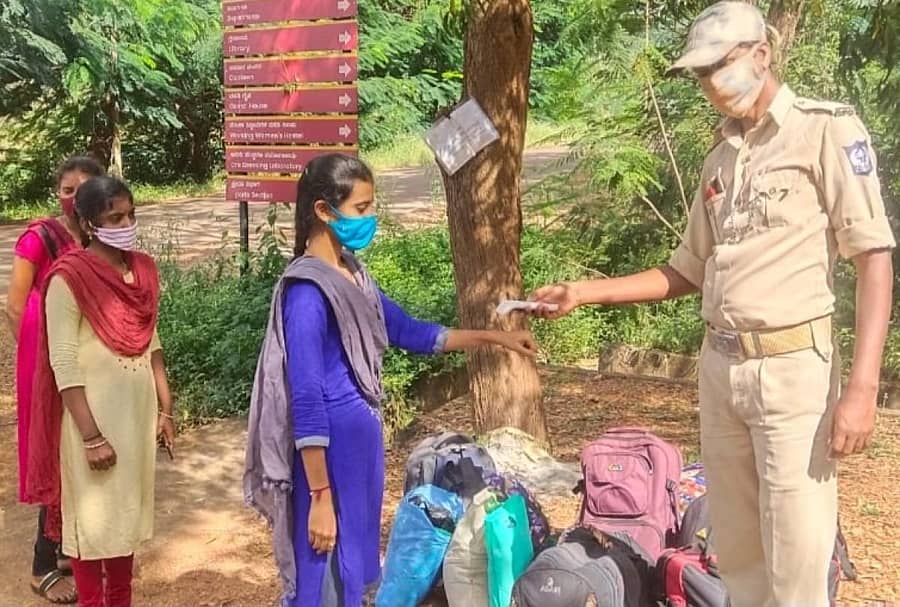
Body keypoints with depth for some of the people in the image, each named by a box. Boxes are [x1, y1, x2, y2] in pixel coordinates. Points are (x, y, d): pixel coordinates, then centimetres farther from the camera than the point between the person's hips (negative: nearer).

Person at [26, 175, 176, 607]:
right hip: (93, 415, -6)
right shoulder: (69, 278, -16)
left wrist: (165, 409, 11)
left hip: (138, 410, 6)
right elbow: (64, 364, -17)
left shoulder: (143, 269, 3)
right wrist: (91, 436, -19)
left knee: (127, 510, 17)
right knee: (92, 517, 7)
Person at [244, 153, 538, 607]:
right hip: (331, 450, -9)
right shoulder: (307, 291, -19)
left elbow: (407, 331, 19)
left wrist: (492, 337, 16)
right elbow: (306, 402, -20)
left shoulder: (351, 273, 8)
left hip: (361, 441, 9)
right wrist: (320, 497, -18)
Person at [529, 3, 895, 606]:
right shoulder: (721, 157, 16)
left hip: (793, 367, -6)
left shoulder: (826, 129, -5)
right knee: (735, 550, 14)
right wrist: (584, 293, 12)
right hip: (720, 367, 7)